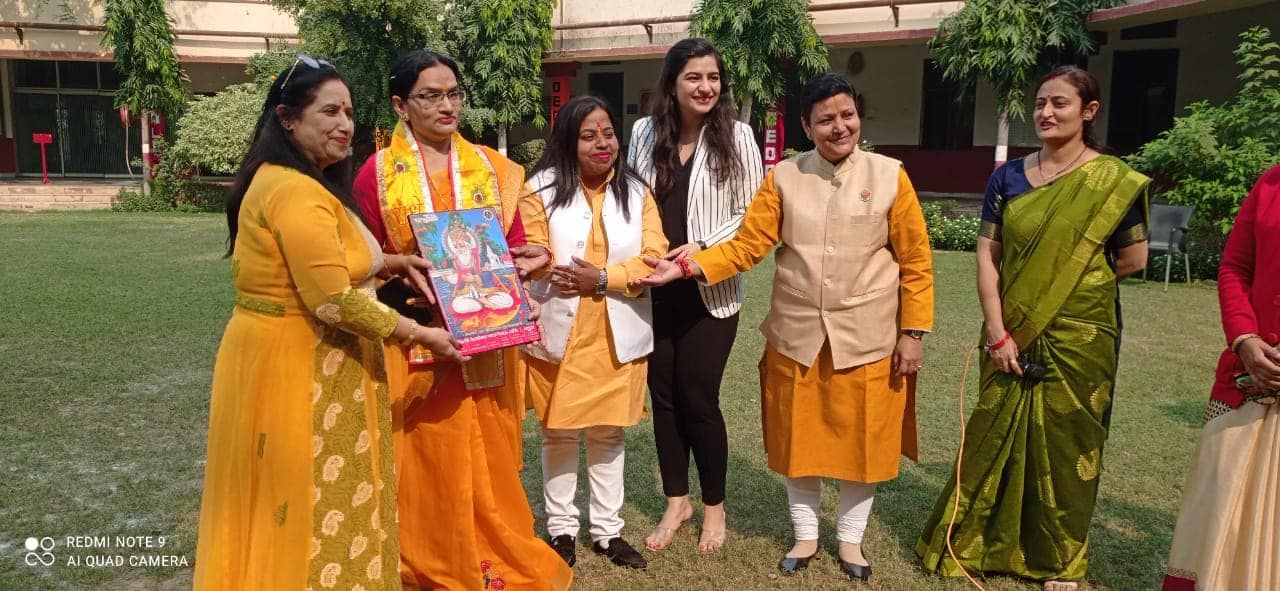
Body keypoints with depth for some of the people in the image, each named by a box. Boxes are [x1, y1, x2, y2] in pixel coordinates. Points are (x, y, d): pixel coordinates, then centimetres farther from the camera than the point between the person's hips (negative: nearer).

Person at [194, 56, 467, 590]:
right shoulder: (298, 193, -21)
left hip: (285, 357, 11)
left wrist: (389, 263, 10)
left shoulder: (279, 179, 13)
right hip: (296, 367, -11)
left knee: (285, 501, 21)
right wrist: (421, 335, -16)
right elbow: (335, 303, -25)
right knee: (309, 503, 3)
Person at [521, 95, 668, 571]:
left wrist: (603, 278, -18)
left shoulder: (636, 192, 4)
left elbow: (653, 259, -5)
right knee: (559, 433, 9)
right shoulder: (542, 189, -3)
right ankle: (561, 528, 26)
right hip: (558, 333, -2)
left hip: (617, 335, 2)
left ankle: (607, 530, 26)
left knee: (609, 434, 12)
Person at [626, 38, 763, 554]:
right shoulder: (644, 133, 4)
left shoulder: (736, 135, -4)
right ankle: (676, 501, 29)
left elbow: (752, 215, -4)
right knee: (663, 395, 10)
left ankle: (714, 506, 23)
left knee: (699, 398, 0)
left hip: (710, 292, -3)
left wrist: (702, 248, -17)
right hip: (653, 289, 3)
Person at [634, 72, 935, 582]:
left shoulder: (890, 176, -4)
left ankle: (850, 538, 32)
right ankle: (805, 535, 33)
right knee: (800, 440, 12)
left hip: (869, 340, -1)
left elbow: (916, 263, -1)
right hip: (797, 337, 1)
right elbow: (747, 245, -5)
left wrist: (913, 333, -4)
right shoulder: (783, 178, 0)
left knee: (863, 440, 10)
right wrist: (687, 267, -18)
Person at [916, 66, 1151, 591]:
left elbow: (1133, 259, 2)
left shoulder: (1114, 181, -4)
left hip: (1079, 339, -2)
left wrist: (1074, 284, 6)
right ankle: (976, 540, 25)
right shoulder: (1008, 178, 2)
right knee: (997, 435, 9)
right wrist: (998, 332, -10)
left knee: (1067, 444, 8)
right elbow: (987, 256, -2)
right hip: (1012, 336, 2)